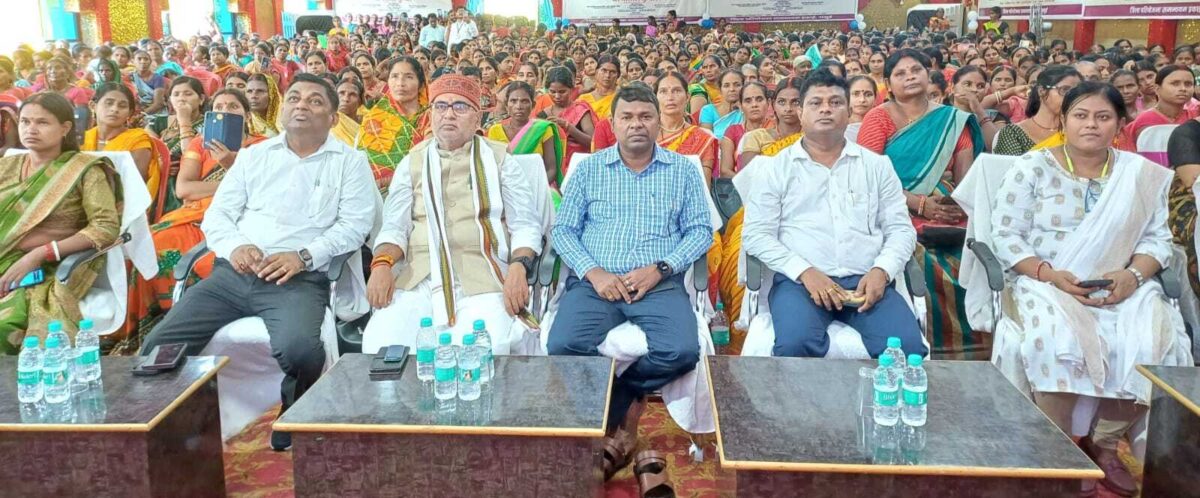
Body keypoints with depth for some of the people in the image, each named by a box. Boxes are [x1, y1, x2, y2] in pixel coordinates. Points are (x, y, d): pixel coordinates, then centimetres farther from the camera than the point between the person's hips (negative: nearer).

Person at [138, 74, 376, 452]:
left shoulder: (350, 162, 10)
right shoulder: (254, 155, 21)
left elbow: (354, 224, 0)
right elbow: (217, 214, 15)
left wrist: (303, 256, -15)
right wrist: (235, 246, -8)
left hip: (300, 281, -4)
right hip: (232, 274, 4)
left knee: (299, 349, -34)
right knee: (159, 347, -14)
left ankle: (288, 435, -5)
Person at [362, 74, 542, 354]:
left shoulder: (498, 159, 12)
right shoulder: (413, 163, 18)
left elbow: (525, 224, 8)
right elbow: (395, 227, 15)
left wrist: (518, 267, -12)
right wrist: (382, 264, -7)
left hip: (483, 279, -2)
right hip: (418, 278, 2)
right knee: (380, 344, -23)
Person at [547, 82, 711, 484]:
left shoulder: (683, 170, 12)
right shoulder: (589, 168, 12)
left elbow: (701, 230, 6)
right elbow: (563, 230, 7)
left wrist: (659, 268, -11)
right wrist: (594, 273, -11)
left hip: (660, 284, 0)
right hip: (595, 282, 1)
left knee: (682, 351, -29)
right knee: (564, 347, -28)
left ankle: (607, 409, -3)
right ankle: (626, 410, -3)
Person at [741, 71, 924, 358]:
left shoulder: (877, 165, 17)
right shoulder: (775, 168, 10)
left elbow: (900, 229, 14)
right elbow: (756, 235, 2)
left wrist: (881, 270, -7)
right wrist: (805, 272, -12)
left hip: (866, 281, 3)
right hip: (800, 280, -2)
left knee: (908, 346, -25)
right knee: (796, 345, -34)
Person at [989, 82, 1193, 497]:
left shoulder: (1143, 175, 9)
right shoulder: (1032, 168, 0)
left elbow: (1157, 238, 7)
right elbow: (1005, 236, -5)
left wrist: (1133, 275, -14)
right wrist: (1049, 275, -19)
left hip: (1121, 286, 3)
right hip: (1046, 283, -3)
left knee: (1155, 343, -25)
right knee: (1057, 339, -34)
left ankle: (1104, 443, -2)